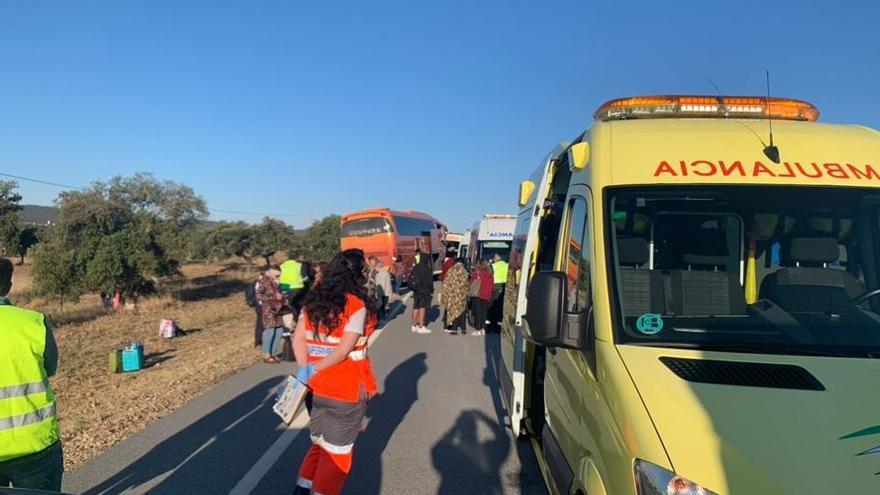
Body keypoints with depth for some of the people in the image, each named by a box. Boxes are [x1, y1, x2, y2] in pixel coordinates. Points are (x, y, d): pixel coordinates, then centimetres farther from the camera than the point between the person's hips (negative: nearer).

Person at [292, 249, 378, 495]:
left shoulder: (314, 300, 3)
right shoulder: (357, 305, -17)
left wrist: (305, 370, -7)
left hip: (316, 388, 6)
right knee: (337, 452, 12)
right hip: (346, 391, -6)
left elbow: (298, 338, -3)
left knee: (320, 444, 24)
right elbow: (344, 350, -22)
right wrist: (314, 370, -14)